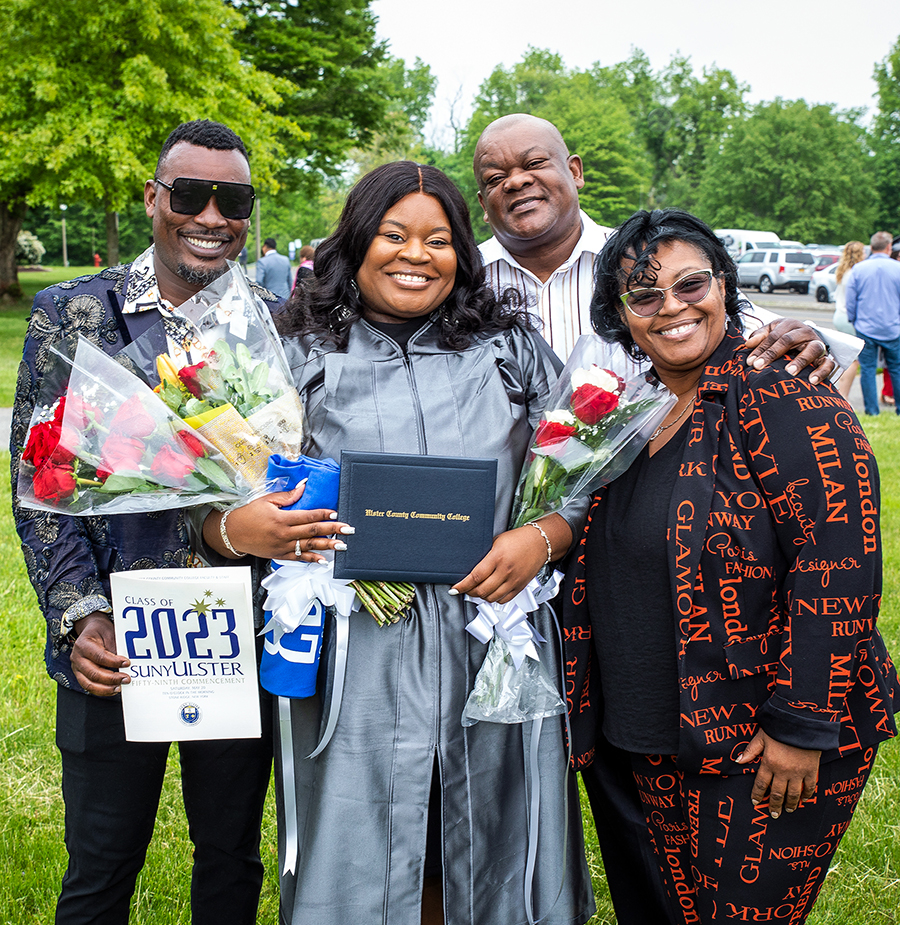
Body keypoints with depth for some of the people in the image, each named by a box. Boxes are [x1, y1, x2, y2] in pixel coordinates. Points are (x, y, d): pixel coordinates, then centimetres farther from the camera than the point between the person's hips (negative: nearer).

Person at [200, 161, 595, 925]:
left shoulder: (514, 349, 7)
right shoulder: (301, 359, 3)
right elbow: (223, 503, 4)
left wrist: (540, 540, -11)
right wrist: (237, 529, -18)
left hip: (489, 652, 2)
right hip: (357, 659, -1)